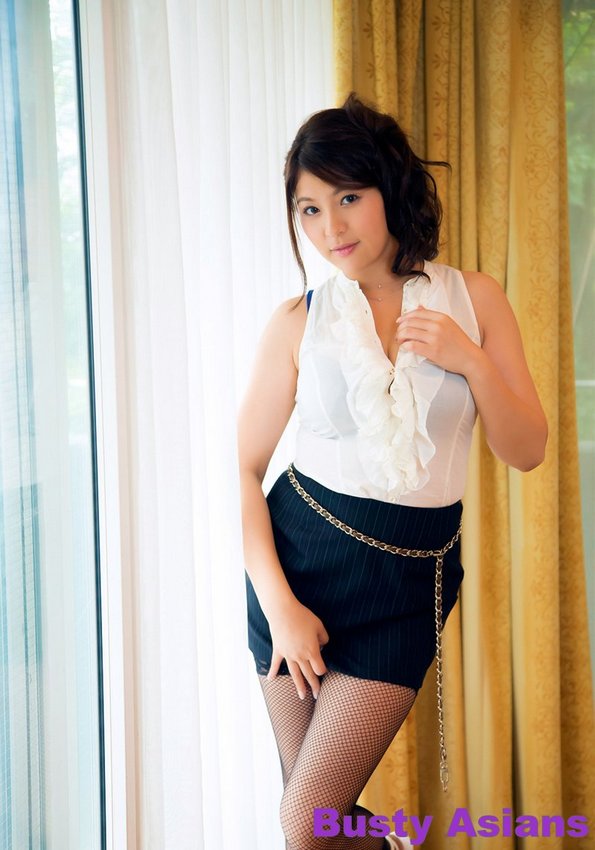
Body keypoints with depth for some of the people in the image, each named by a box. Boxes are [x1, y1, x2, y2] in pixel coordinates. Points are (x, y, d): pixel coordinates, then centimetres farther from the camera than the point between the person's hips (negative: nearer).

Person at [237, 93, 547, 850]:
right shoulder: (299, 322, -4)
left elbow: (526, 452, 1)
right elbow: (243, 470, -2)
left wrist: (473, 361, -15)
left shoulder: (473, 299, -1)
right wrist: (279, 604, -9)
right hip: (301, 559, 1)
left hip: (409, 578, -1)